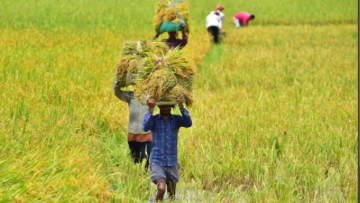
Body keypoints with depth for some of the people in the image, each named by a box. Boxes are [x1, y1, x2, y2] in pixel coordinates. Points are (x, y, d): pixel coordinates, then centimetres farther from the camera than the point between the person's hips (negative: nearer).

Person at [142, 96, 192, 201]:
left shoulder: (176, 119, 0)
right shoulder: (153, 119, -5)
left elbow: (189, 123, -21)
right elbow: (145, 127, -26)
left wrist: (181, 106, -32)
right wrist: (151, 109, -33)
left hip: (172, 164, 3)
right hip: (157, 162, -3)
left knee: (171, 196, 12)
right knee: (161, 189, -26)